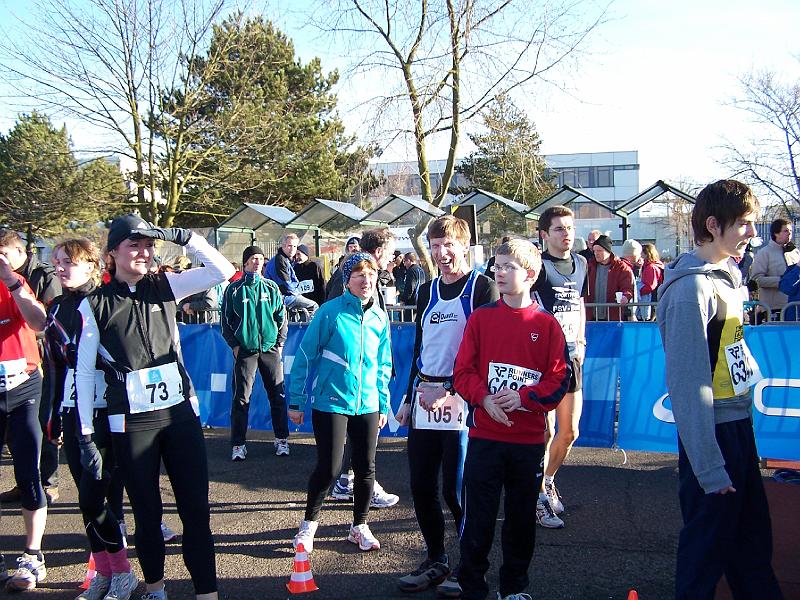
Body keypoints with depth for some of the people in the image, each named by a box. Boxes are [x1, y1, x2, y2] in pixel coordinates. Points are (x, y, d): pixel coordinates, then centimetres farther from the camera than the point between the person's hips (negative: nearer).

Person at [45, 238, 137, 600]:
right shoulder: (58, 307, 13)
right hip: (73, 411, 6)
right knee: (87, 498, 9)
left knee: (93, 496, -7)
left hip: (106, 410, -6)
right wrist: (55, 413, 17)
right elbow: (56, 364, 17)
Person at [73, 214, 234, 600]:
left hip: (180, 412, 2)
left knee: (196, 509, 2)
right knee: (146, 511, 11)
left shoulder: (164, 287, 4)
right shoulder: (95, 304, -3)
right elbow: (84, 372, -2)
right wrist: (85, 435, -4)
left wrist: (183, 236, -11)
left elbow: (222, 271, -3)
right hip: (130, 423, -2)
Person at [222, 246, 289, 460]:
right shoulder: (234, 289, 3)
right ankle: (238, 444, 6)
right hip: (245, 351, -2)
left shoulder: (271, 287, 8)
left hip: (270, 349, 2)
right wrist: (234, 345, -2)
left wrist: (280, 343, 4)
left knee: (278, 395, 4)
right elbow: (226, 320, 5)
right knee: (241, 398, -2)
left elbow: (282, 316, 10)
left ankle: (281, 440, 17)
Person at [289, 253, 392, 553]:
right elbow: (305, 356, -6)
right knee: (328, 468, -2)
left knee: (366, 468, 9)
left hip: (367, 404, 5)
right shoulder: (330, 311, -10)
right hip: (331, 402, -4)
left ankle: (359, 526, 28)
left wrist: (383, 404, 14)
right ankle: (309, 523, 21)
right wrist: (296, 401, -4)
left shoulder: (380, 317, 5)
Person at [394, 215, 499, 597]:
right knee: (421, 486, 9)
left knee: (456, 490, -3)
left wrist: (449, 390, -16)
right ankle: (436, 561, 24)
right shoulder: (427, 292, 16)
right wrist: (409, 398, 20)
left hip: (460, 399, -6)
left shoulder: (483, 288, -5)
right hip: (423, 397, 6)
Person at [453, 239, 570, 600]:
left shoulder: (546, 324, 0)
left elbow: (558, 379, -2)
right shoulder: (480, 318, 2)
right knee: (479, 517, 3)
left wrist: (523, 398, -16)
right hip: (485, 435, 0)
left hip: (529, 438, 1)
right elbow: (463, 371, 0)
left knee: (522, 517, 12)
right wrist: (484, 398, -17)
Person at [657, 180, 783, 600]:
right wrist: (709, 466, -21)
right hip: (713, 432, -9)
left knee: (753, 536, 21)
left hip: (738, 423, 9)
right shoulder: (691, 288, -20)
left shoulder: (727, 274, 8)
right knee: (707, 544, 5)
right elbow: (688, 383, -22)